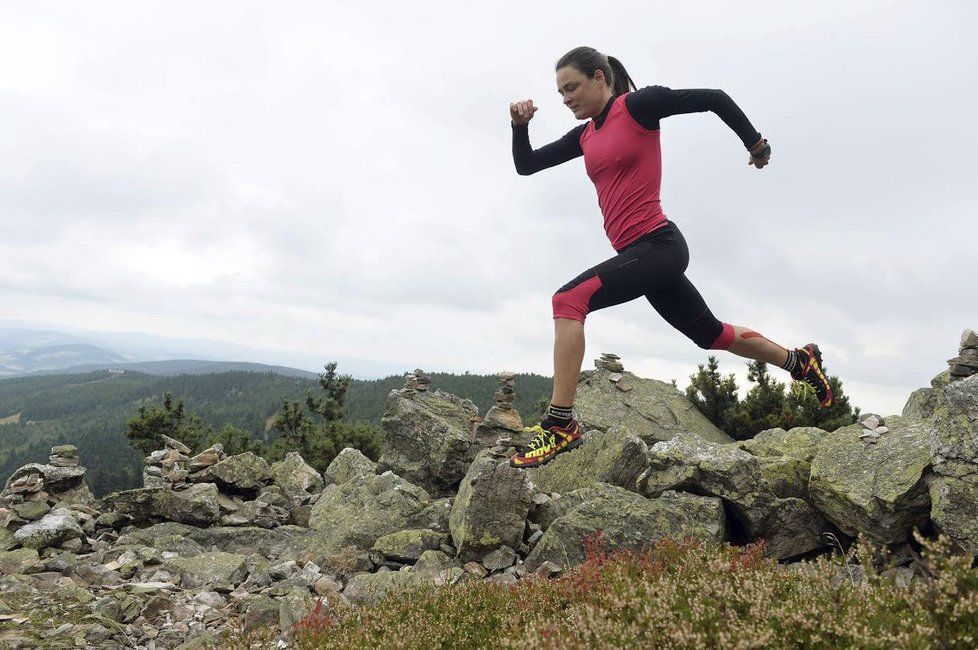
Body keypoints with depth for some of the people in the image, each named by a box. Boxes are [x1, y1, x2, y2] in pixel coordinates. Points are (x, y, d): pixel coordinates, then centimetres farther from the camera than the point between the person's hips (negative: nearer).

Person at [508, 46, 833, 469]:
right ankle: (799, 360, 41)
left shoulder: (637, 105, -5)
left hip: (657, 244, -9)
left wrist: (756, 144, 7)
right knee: (710, 333, 20)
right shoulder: (585, 136, 15)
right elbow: (525, 165, 18)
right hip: (639, 254, 9)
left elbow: (714, 99, -1)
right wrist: (520, 125, 0)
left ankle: (560, 424, -24)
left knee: (569, 300, -24)